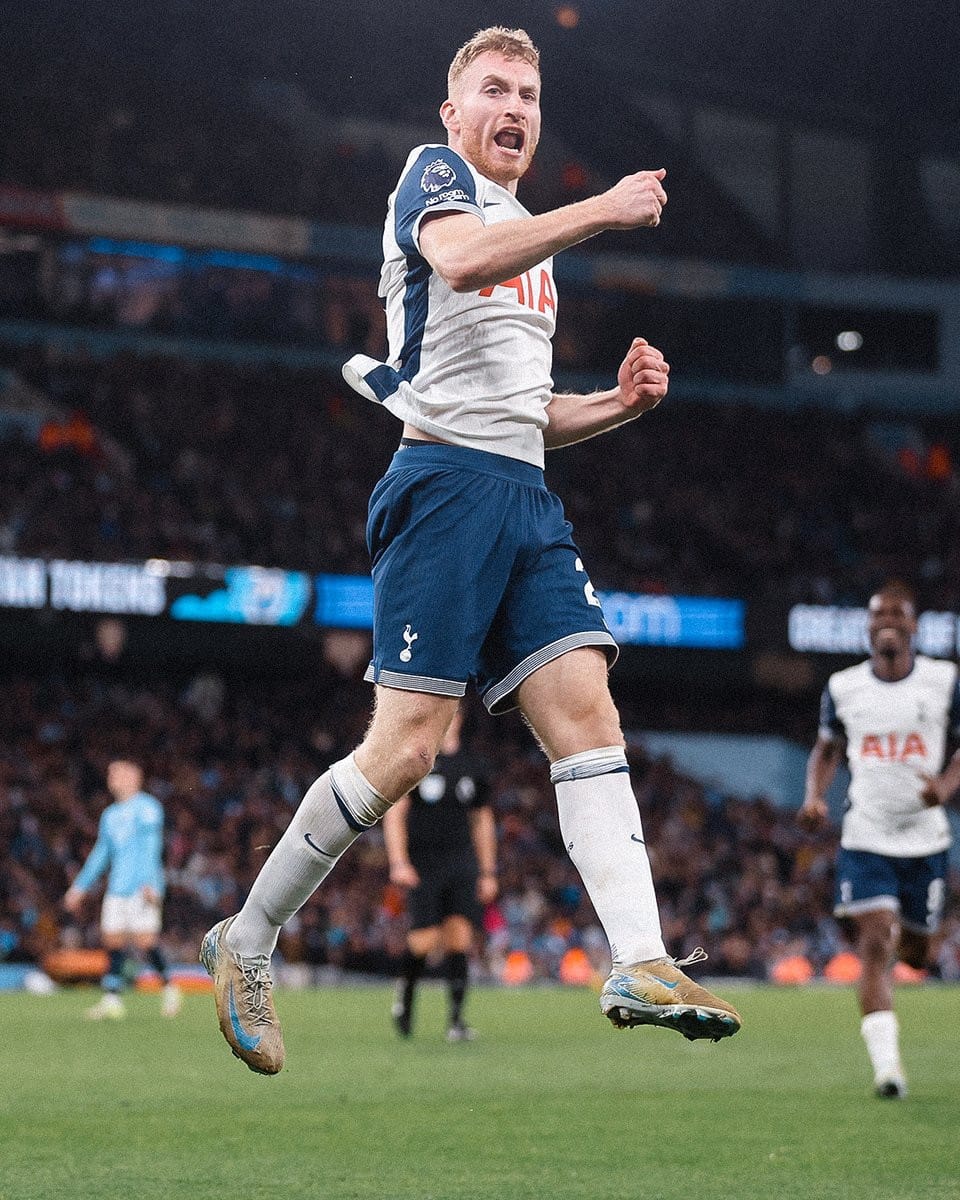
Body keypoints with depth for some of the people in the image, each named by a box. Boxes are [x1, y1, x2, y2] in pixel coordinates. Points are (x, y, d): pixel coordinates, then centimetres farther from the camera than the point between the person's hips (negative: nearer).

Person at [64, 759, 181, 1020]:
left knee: (145, 940, -12)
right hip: (117, 888, 7)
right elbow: (100, 853, 27)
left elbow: (151, 846, -11)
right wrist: (79, 887, 25)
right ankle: (111, 1000, -3)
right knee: (112, 939, -2)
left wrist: (149, 883, -21)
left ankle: (169, 986, 6)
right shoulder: (110, 815, 21)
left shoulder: (146, 807, -2)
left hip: (142, 888, -7)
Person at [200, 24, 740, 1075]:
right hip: (447, 479, -8)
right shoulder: (433, 172, 4)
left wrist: (620, 403, 15)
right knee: (406, 747, -12)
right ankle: (244, 943, 1)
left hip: (525, 501, 8)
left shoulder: (535, 246, 28)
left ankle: (641, 965, -20)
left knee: (584, 709, -9)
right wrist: (601, 211, -18)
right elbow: (459, 257, -21)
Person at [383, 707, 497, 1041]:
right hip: (423, 865, -3)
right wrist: (398, 863, -16)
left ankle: (456, 1019, -7)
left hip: (462, 862, 3)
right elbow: (394, 814, -5)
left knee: (459, 936, -8)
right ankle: (405, 989, 19)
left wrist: (488, 872, 17)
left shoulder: (472, 766, 12)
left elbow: (482, 820, 20)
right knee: (424, 941, -10)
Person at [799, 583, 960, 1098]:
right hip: (865, 837, -1)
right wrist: (815, 796, -1)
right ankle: (886, 1064, -19)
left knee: (914, 951, 12)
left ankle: (899, 948, 52)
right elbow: (827, 748, 17)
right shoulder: (843, 687, 3)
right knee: (874, 943, -16)